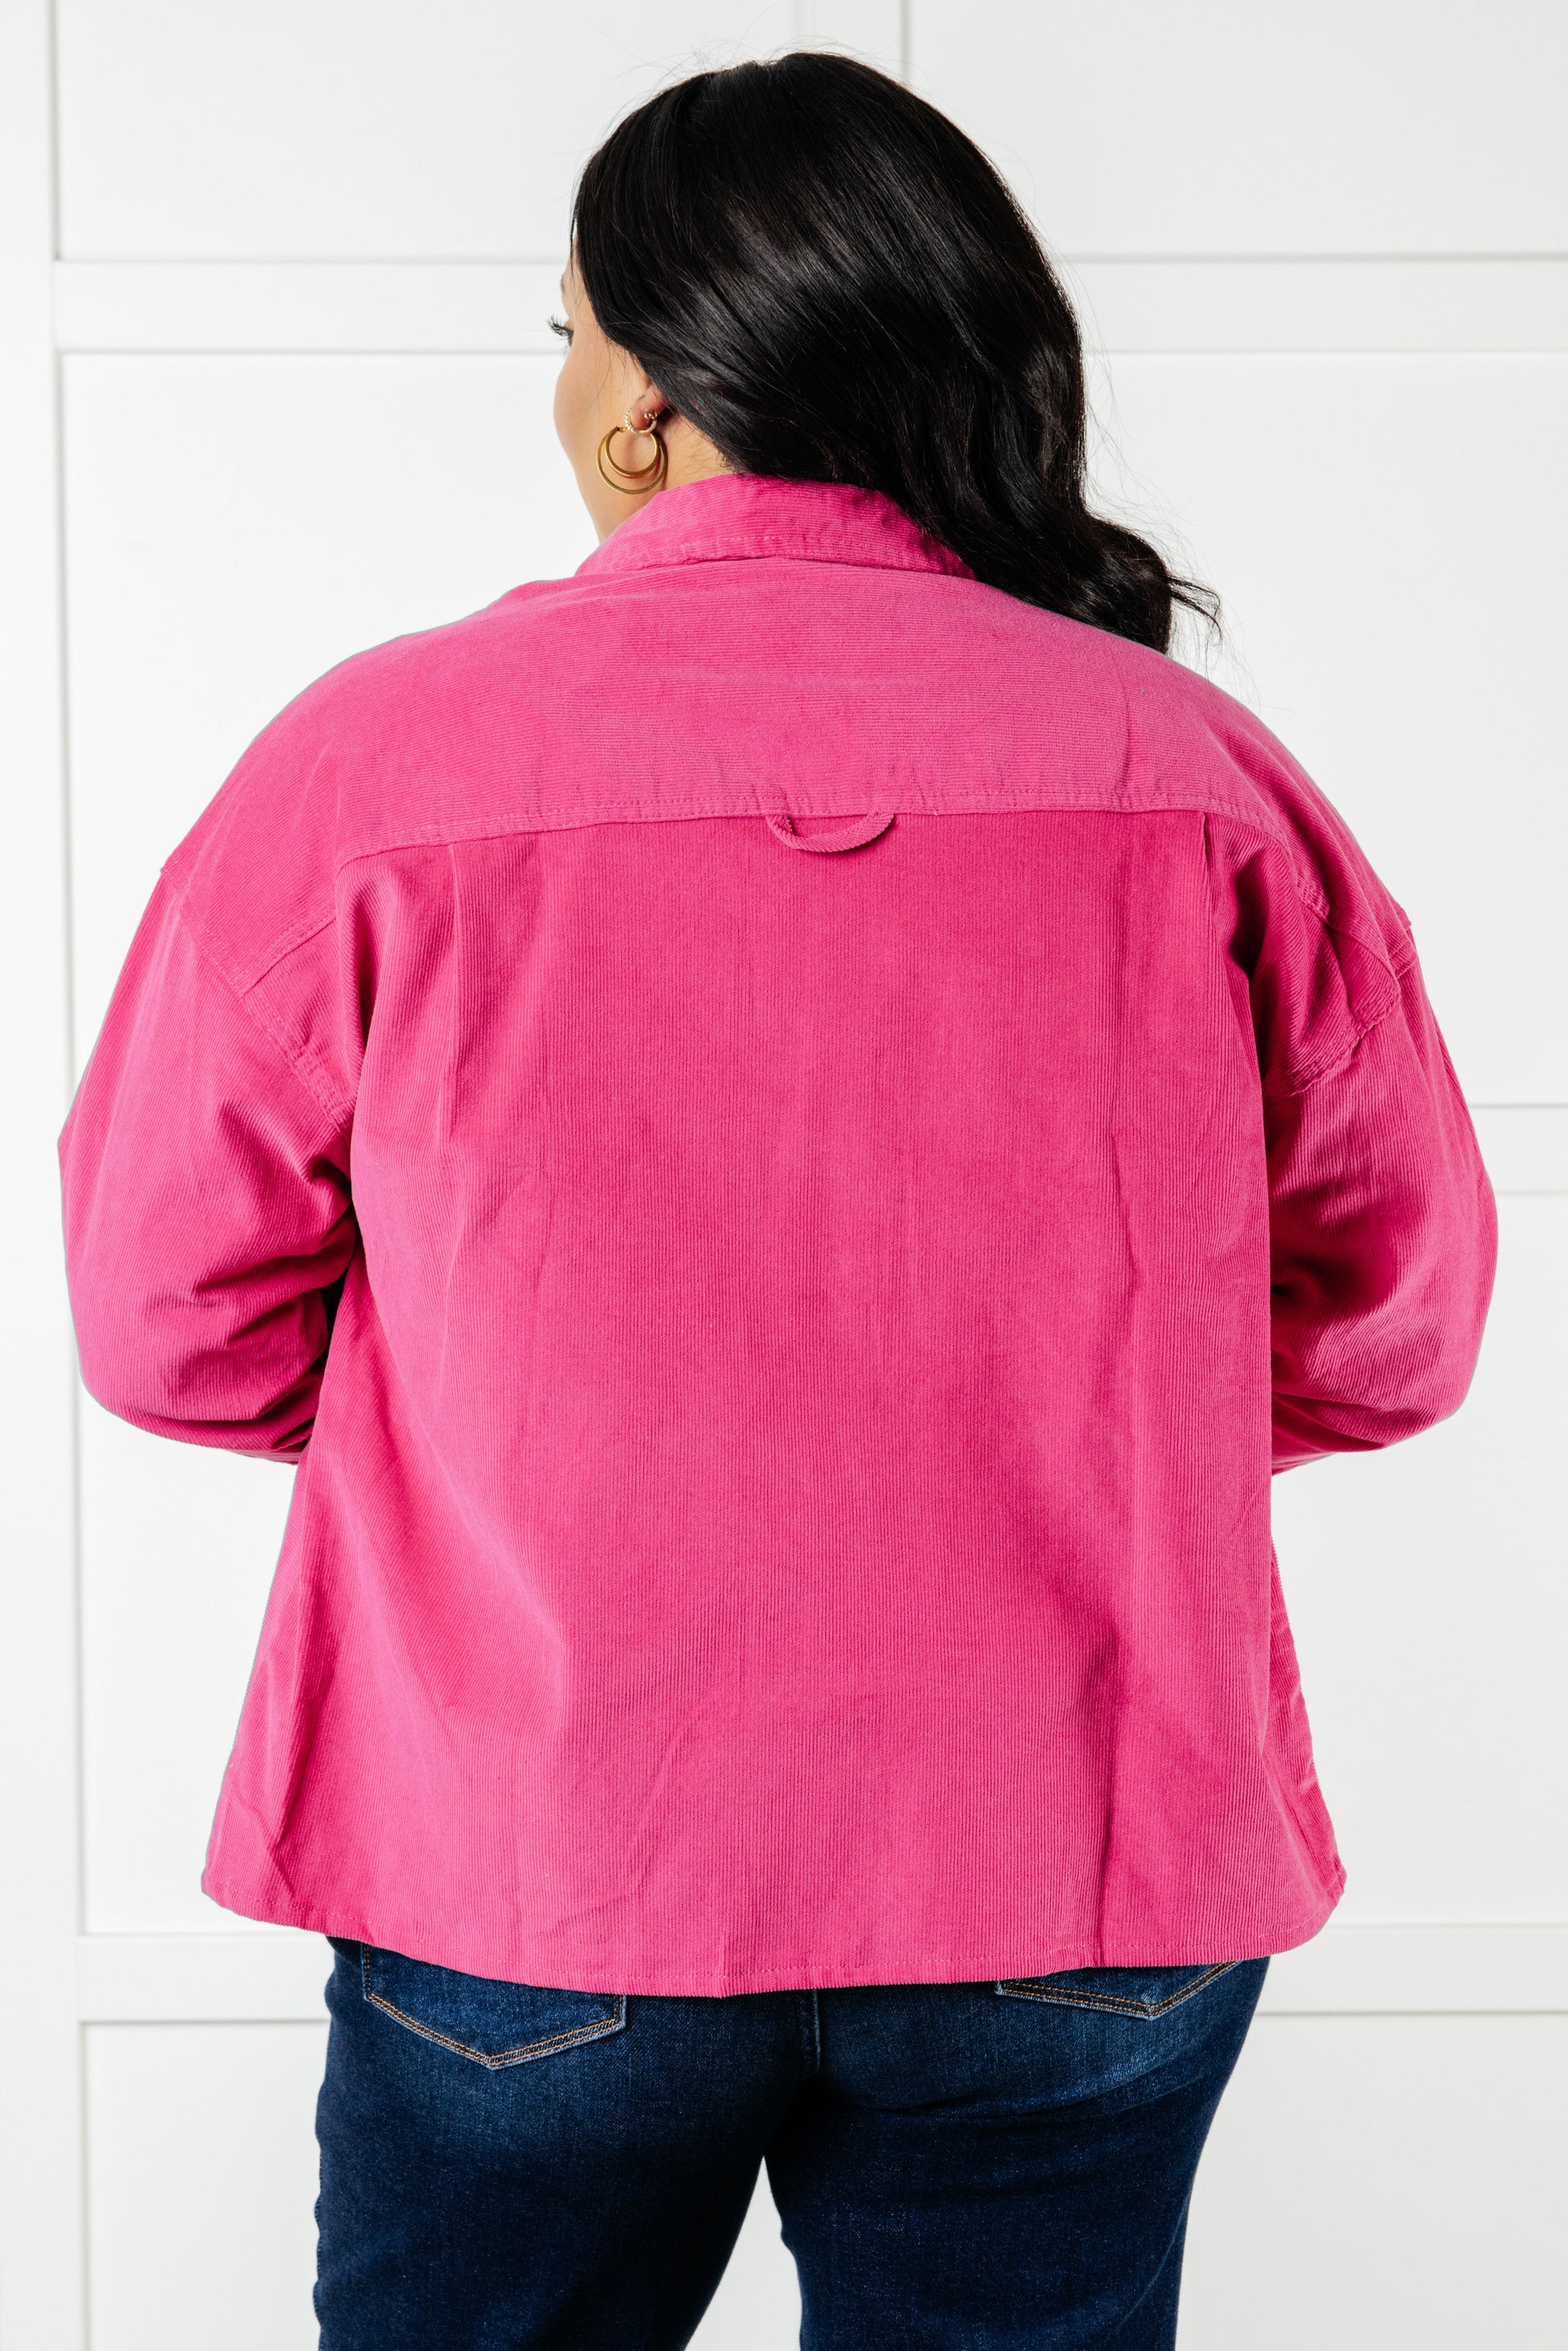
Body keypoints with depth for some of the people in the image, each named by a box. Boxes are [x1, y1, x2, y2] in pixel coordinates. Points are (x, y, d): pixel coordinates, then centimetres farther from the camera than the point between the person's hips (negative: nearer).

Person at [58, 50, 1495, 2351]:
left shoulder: (371, 758, -9)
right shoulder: (1195, 772, -5)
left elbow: (168, 1323, -1)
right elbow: (1396, 1318, 5)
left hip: (527, 1883, -1)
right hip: (1089, 1895, 2)